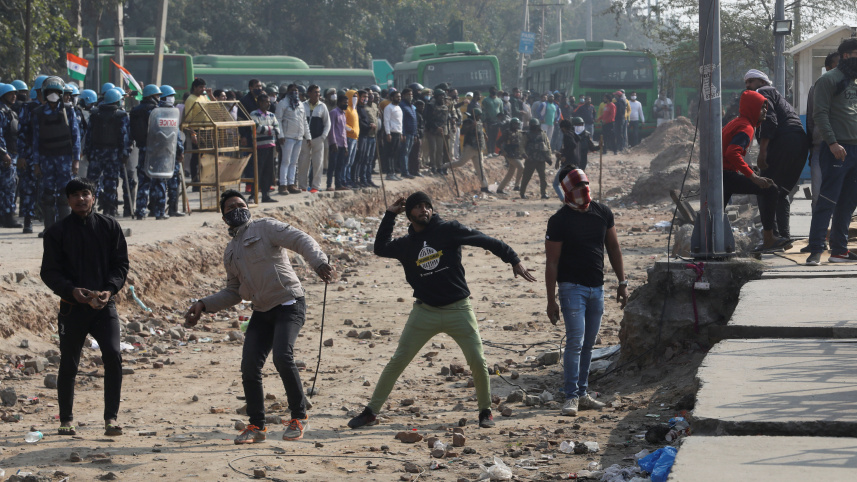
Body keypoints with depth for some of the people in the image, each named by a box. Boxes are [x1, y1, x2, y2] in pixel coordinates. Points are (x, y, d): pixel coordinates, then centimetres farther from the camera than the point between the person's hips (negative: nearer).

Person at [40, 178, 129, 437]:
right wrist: (72, 291, -18)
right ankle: (66, 420, 22)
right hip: (72, 307, 0)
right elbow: (49, 272, 0)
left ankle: (111, 419, -10)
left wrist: (109, 289, -13)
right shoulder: (57, 231, 3)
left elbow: (120, 263, 5)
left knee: (113, 357, -15)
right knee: (68, 365, 6)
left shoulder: (109, 226, 6)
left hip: (104, 306, 0)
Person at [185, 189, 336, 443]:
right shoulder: (231, 252, 19)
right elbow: (234, 292, 26)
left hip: (289, 305, -7)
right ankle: (256, 426, 8)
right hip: (262, 311, 7)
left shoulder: (264, 227, -1)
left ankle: (299, 417, -9)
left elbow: (301, 240, -14)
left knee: (282, 357, -24)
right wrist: (204, 305, 14)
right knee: (249, 366, -4)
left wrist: (319, 263, -32)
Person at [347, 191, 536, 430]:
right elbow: (381, 247, 13)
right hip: (425, 312, 2)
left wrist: (513, 260, -8)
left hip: (458, 310, -2)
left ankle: (485, 410, 16)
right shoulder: (405, 244, 5)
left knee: (478, 362, -6)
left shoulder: (449, 230, -4)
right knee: (397, 361, 0)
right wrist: (390, 215, 7)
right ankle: (371, 411, 8)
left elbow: (485, 241, -4)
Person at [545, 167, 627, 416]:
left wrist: (622, 282, 12)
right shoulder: (559, 220, -9)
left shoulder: (603, 213, 7)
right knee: (575, 341, -12)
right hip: (572, 287, -5)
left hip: (597, 287, 5)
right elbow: (552, 262, -8)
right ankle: (571, 397, -10)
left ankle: (582, 394, 17)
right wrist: (551, 300, -10)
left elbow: (613, 248, 16)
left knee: (588, 344, 10)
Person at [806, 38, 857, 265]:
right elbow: (820, 114, -11)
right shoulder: (829, 80, -4)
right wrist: (832, 142, -20)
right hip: (837, 150, -8)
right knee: (827, 201, -11)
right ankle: (816, 251, -12)